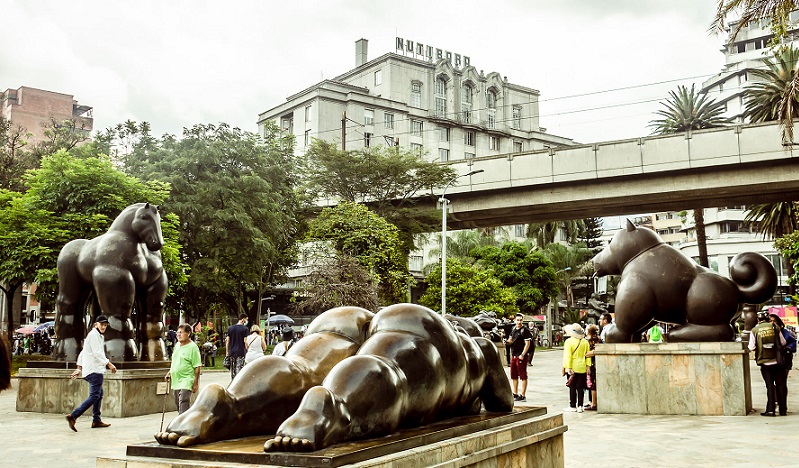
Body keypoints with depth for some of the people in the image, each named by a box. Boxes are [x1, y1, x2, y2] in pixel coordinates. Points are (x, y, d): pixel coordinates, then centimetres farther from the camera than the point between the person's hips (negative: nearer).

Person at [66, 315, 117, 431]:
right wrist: (109, 364, -17)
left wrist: (79, 368, 23)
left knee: (99, 394, 17)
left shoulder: (97, 335, 22)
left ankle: (96, 420, 21)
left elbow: (82, 352, 24)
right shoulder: (94, 335, -9)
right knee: (94, 396, -13)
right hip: (94, 370, -11)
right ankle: (73, 416, -19)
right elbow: (97, 353, -18)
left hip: (95, 370, 11)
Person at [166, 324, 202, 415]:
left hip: (186, 381, -8)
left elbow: (197, 367, -12)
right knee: (178, 406, 15)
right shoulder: (177, 345, 12)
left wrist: (196, 383, -14)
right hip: (175, 381, 8)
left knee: (183, 408, -15)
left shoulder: (193, 347, -11)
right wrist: (170, 372, 14)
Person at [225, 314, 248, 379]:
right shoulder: (244, 329, -7)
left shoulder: (230, 328, 9)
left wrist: (227, 352, 13)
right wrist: (247, 351, -1)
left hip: (232, 352, 5)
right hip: (241, 352, -5)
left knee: (232, 369, 13)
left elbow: (227, 341, 9)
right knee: (239, 369, -5)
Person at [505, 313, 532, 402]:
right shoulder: (513, 329, 13)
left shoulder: (525, 330, -10)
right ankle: (515, 394, 23)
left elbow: (527, 344, -13)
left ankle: (523, 396, -1)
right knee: (514, 376, 13)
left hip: (521, 356, -8)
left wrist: (522, 355, -19)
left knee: (523, 376, -3)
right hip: (513, 355, 8)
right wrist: (509, 341, 0)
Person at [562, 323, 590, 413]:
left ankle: (572, 406, 7)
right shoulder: (585, 342, 3)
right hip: (582, 368, 4)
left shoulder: (569, 341, -10)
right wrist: (588, 366, 8)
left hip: (572, 368, -4)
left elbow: (568, 356, -13)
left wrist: (568, 367, -12)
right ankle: (580, 406, 7)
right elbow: (587, 355, 5)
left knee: (572, 387, 4)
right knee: (580, 388, 7)